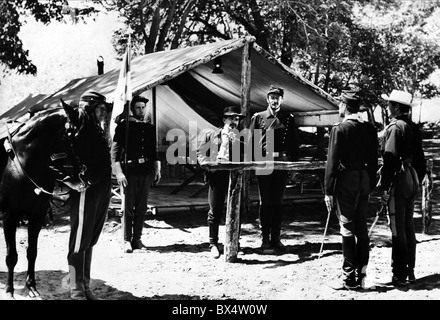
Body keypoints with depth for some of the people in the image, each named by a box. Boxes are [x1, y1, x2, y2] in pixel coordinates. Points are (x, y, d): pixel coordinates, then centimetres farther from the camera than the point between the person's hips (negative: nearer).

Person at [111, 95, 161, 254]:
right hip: (129, 171, -5)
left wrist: (157, 169, 14)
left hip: (146, 172, 5)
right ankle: (127, 241, 4)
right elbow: (115, 150, -5)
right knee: (128, 207, -3)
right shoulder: (123, 126, -1)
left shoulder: (150, 128, 14)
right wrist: (119, 173, -13)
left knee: (141, 207, 7)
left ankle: (137, 239, 15)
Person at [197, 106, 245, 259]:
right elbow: (201, 152, 16)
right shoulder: (211, 135, 14)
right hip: (217, 174, -1)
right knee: (215, 211, -1)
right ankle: (213, 244, 9)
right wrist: (206, 162, -2)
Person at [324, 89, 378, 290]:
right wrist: (371, 186, 16)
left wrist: (328, 191, -8)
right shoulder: (370, 129, 5)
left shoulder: (339, 129, -11)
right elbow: (374, 160, 9)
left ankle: (350, 278, 3)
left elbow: (332, 162, -12)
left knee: (347, 228, 0)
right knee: (362, 228, 12)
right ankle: (361, 275, 18)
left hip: (346, 180, -5)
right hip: (364, 181, 5)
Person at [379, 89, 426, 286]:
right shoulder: (414, 128, 14)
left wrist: (384, 186, -18)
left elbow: (390, 159, -19)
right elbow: (420, 159, 18)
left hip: (399, 179, -9)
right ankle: (410, 272, 20)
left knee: (397, 228, -4)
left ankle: (399, 274, -1)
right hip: (412, 178, 9)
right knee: (408, 226, 13)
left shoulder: (394, 127, -13)